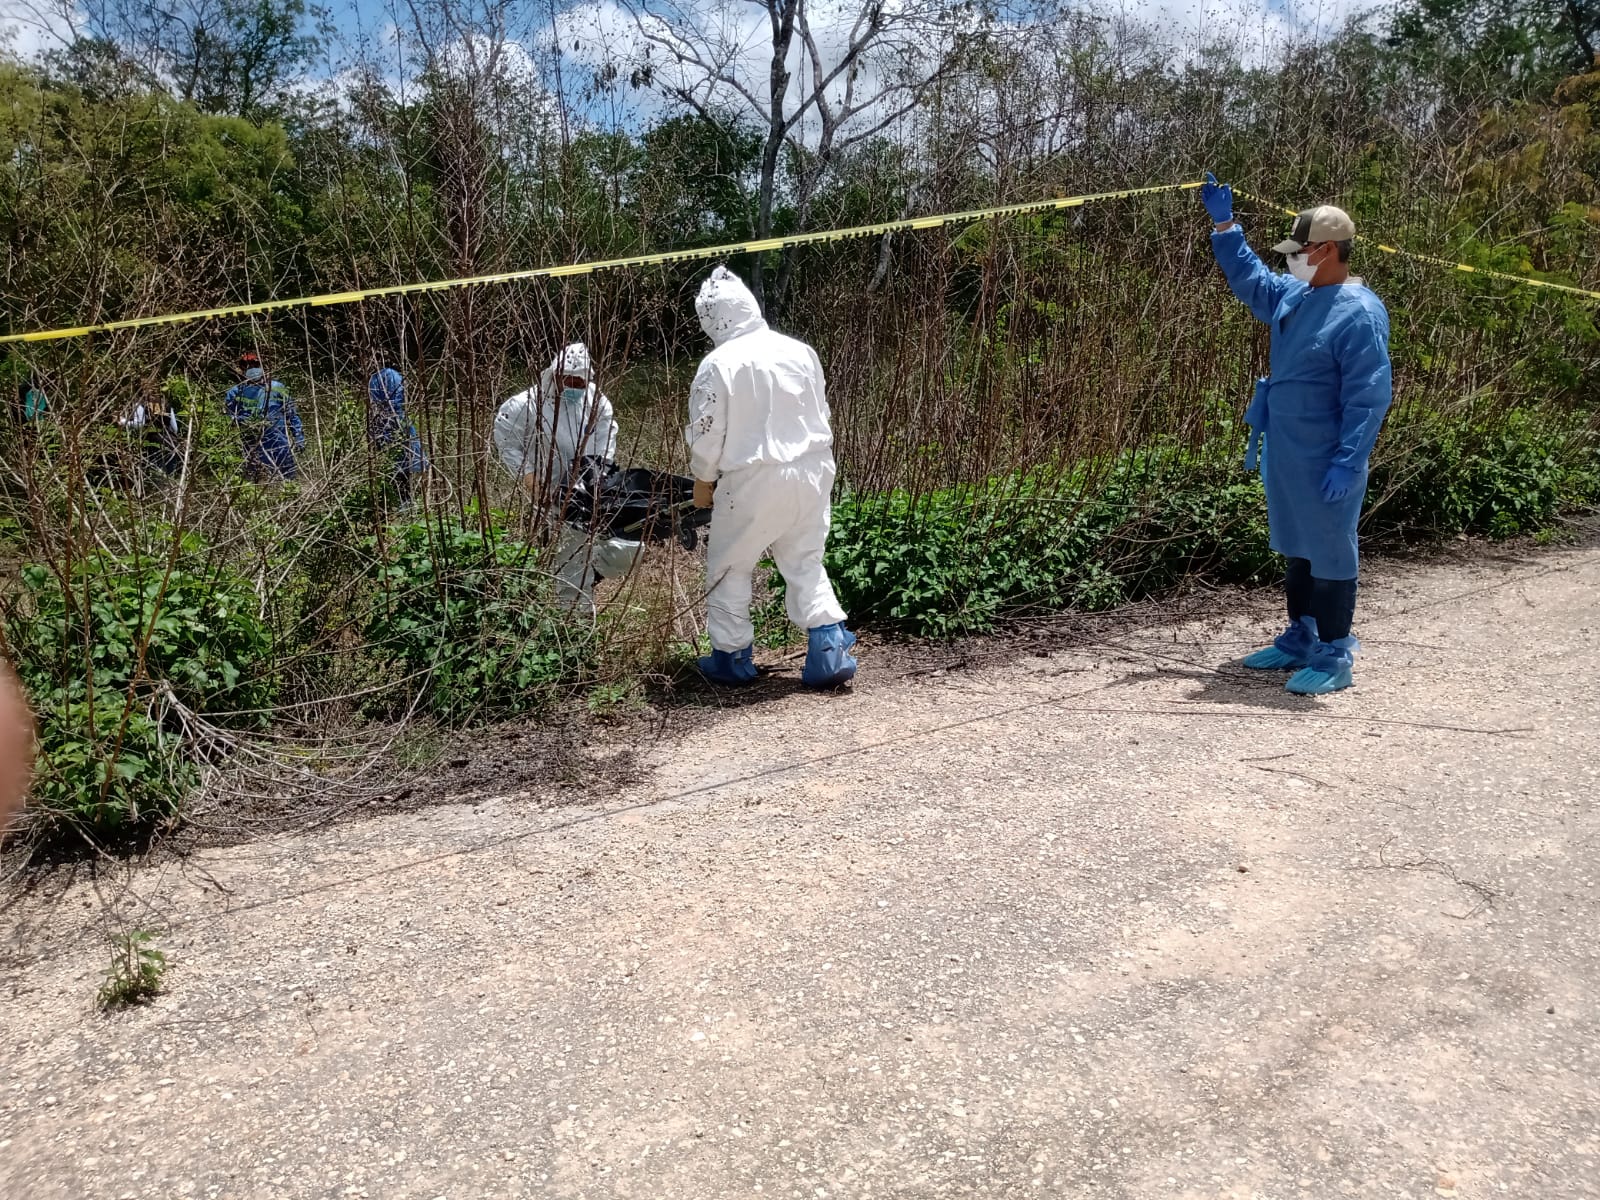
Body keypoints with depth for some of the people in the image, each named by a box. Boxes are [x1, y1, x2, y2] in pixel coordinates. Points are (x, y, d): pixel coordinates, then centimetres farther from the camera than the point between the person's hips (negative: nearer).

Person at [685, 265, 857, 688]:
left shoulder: (719, 364, -12)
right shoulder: (800, 352, 2)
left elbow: (705, 433, -8)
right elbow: (821, 415, 12)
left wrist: (703, 481, 9)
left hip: (753, 481, -5)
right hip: (812, 472, 5)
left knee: (729, 567, 13)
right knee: (805, 562, 17)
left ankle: (732, 657, 21)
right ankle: (829, 650, 7)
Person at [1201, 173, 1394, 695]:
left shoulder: (1359, 313, -17)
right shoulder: (1294, 297, 8)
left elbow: (1369, 396, -20)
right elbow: (1249, 277, 28)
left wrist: (1348, 462, -24)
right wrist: (1224, 225, 23)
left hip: (1325, 465, -9)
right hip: (1286, 456, 9)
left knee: (1329, 554, -1)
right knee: (1296, 550, 17)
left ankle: (1334, 657, 9)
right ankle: (1300, 641, 30)